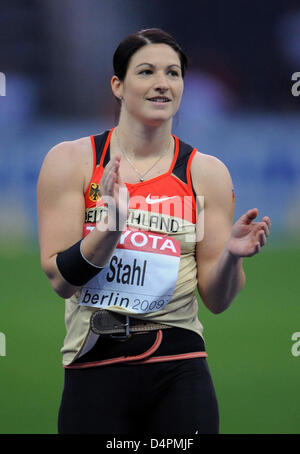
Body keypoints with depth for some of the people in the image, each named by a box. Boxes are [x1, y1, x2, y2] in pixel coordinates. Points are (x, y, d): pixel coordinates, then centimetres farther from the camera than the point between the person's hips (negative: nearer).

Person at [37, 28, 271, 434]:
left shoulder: (207, 173, 3)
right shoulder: (71, 161, 0)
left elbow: (216, 301, 3)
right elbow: (60, 279, -7)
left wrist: (231, 255, -17)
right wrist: (111, 224, -21)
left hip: (180, 372, 1)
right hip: (95, 373, -1)